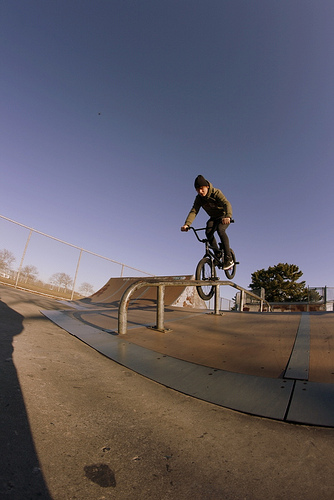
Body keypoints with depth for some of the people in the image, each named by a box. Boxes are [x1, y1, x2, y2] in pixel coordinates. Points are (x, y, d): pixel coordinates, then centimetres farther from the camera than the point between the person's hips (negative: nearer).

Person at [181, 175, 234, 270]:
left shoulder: (216, 193, -23)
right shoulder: (199, 198, -10)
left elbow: (226, 204, -38)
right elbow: (194, 211, -21)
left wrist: (228, 216, -60)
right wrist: (187, 224, -40)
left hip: (224, 217, -4)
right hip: (213, 218, 4)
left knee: (220, 230, -34)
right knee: (208, 232, -28)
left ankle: (228, 259, -29)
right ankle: (217, 253, -10)